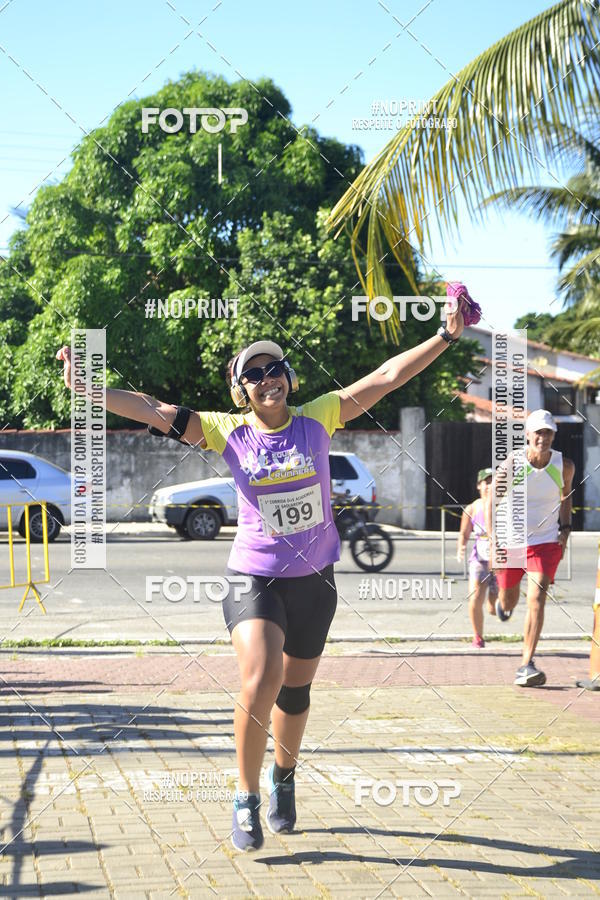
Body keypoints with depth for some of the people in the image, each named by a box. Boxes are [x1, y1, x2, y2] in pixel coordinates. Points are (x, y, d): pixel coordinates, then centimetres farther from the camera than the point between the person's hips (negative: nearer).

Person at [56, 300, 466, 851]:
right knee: (260, 680, -22)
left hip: (314, 578, 2)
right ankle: (247, 800, -3)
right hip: (253, 576, -2)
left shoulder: (317, 418, -4)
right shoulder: (229, 432, -6)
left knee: (294, 690, 14)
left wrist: (446, 337, -10)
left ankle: (284, 778, 43)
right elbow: (151, 410, -11)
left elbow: (388, 376, -6)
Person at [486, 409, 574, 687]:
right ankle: (502, 602, 56)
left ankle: (526, 666, -12)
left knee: (537, 600, -15)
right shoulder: (510, 466, -16)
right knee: (508, 603, 15)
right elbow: (492, 502, -6)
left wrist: (565, 529, 2)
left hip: (546, 542, 0)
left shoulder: (564, 466, -8)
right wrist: (494, 543, -12)